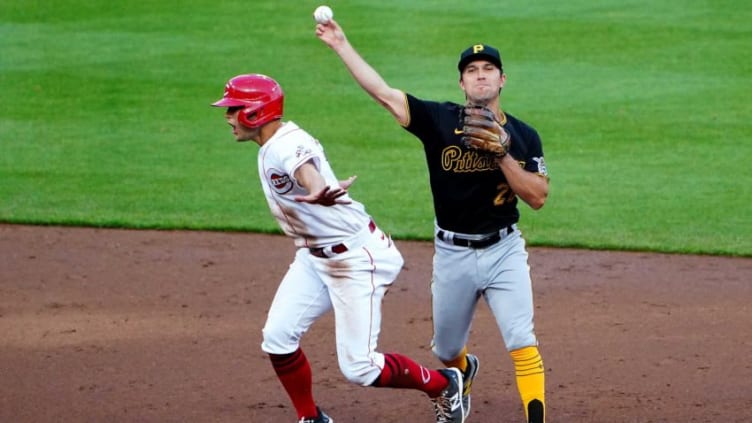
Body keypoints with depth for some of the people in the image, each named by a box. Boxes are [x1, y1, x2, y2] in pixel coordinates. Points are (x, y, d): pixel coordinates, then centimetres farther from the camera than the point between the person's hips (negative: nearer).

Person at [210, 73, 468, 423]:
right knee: (278, 337, -2)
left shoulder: (288, 145, -26)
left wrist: (317, 193, -72)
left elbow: (305, 170, -50)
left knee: (359, 367, -8)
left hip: (356, 259, -9)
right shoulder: (271, 146, 7)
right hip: (313, 257, 9)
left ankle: (444, 385, 15)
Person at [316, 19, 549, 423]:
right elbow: (384, 93, -11)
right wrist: (342, 45, -14)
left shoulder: (523, 136, -4)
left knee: (521, 342, -16)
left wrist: (502, 156, -21)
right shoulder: (440, 120, -6)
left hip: (504, 251, -1)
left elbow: (538, 197, -10)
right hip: (452, 253, 1)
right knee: (446, 350, 17)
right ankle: (464, 373, 52)